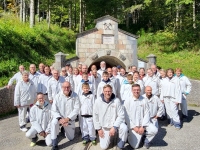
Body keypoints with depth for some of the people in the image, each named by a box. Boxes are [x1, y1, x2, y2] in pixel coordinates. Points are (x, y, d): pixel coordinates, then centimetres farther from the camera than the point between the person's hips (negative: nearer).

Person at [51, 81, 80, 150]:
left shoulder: (75, 96, -13)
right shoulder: (57, 96, -12)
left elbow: (76, 109, -15)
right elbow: (54, 110, -12)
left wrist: (67, 119, -24)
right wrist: (60, 118, -27)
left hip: (70, 119, 1)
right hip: (60, 117, -1)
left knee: (71, 138, 10)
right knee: (53, 123, -35)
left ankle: (65, 129, 43)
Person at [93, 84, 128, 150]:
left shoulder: (116, 101, -15)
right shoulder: (98, 101, -11)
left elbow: (121, 115, -14)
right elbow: (95, 115, -3)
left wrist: (114, 127, -23)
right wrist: (99, 128, -3)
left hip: (115, 124, -1)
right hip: (104, 127, 2)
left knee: (124, 128, -32)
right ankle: (107, 137, 33)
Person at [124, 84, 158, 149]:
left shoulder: (144, 101, 0)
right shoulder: (127, 101, -6)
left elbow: (147, 114, -2)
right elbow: (126, 116, -6)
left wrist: (143, 126, -12)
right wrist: (134, 127, -11)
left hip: (143, 123, 3)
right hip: (133, 125, -2)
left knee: (154, 130, -22)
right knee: (135, 145, -11)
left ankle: (146, 140, 9)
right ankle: (131, 136, 23)